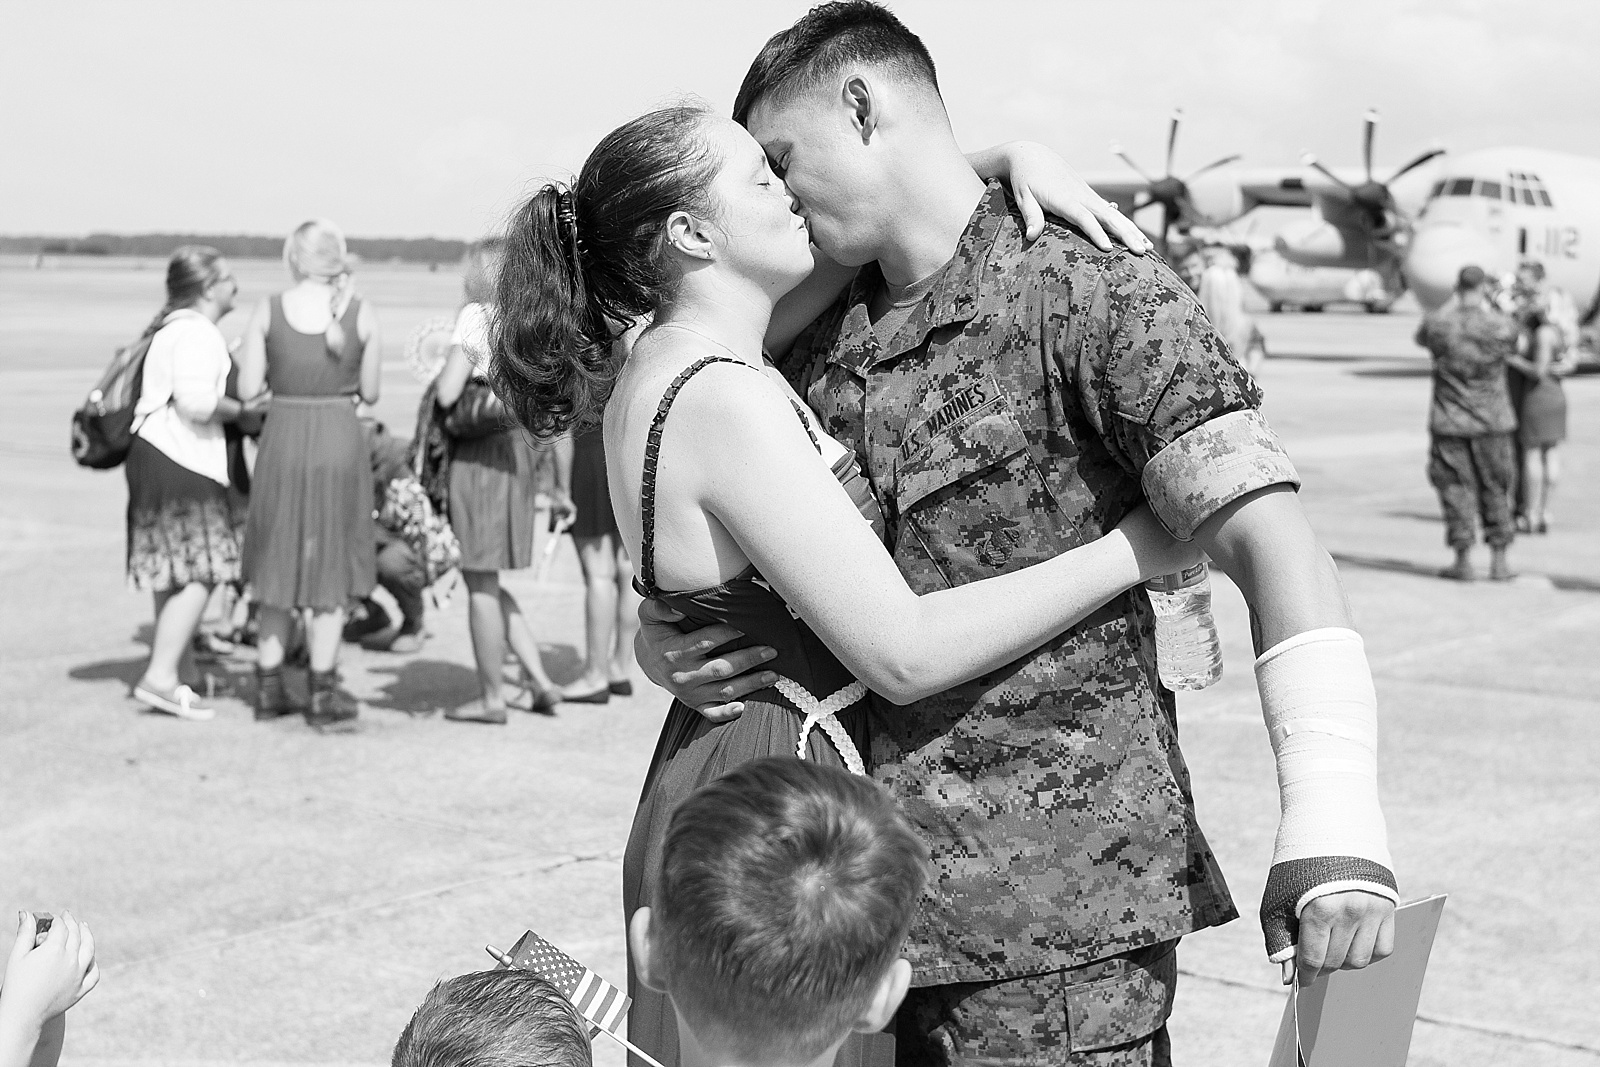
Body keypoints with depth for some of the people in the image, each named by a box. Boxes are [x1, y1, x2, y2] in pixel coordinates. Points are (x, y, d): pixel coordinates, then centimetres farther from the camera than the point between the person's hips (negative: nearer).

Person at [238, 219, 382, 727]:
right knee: (331, 567, 9)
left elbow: (248, 388, -3)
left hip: (283, 439, 1)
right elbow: (370, 393, 2)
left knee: (280, 561, 14)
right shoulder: (362, 314, -3)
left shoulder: (268, 311, -3)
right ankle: (323, 692, 10)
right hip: (340, 441, -1)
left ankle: (269, 687, 17)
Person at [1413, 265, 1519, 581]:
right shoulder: (1501, 327, -11)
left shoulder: (1438, 323, -10)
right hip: (1492, 422, 0)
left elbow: (1421, 337, 13)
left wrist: (1454, 303, 21)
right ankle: (1498, 560, 14)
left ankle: (1463, 561, 6)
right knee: (1495, 488, 12)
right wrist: (1488, 309, 22)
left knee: (1456, 487, 7)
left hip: (1449, 422, 0)